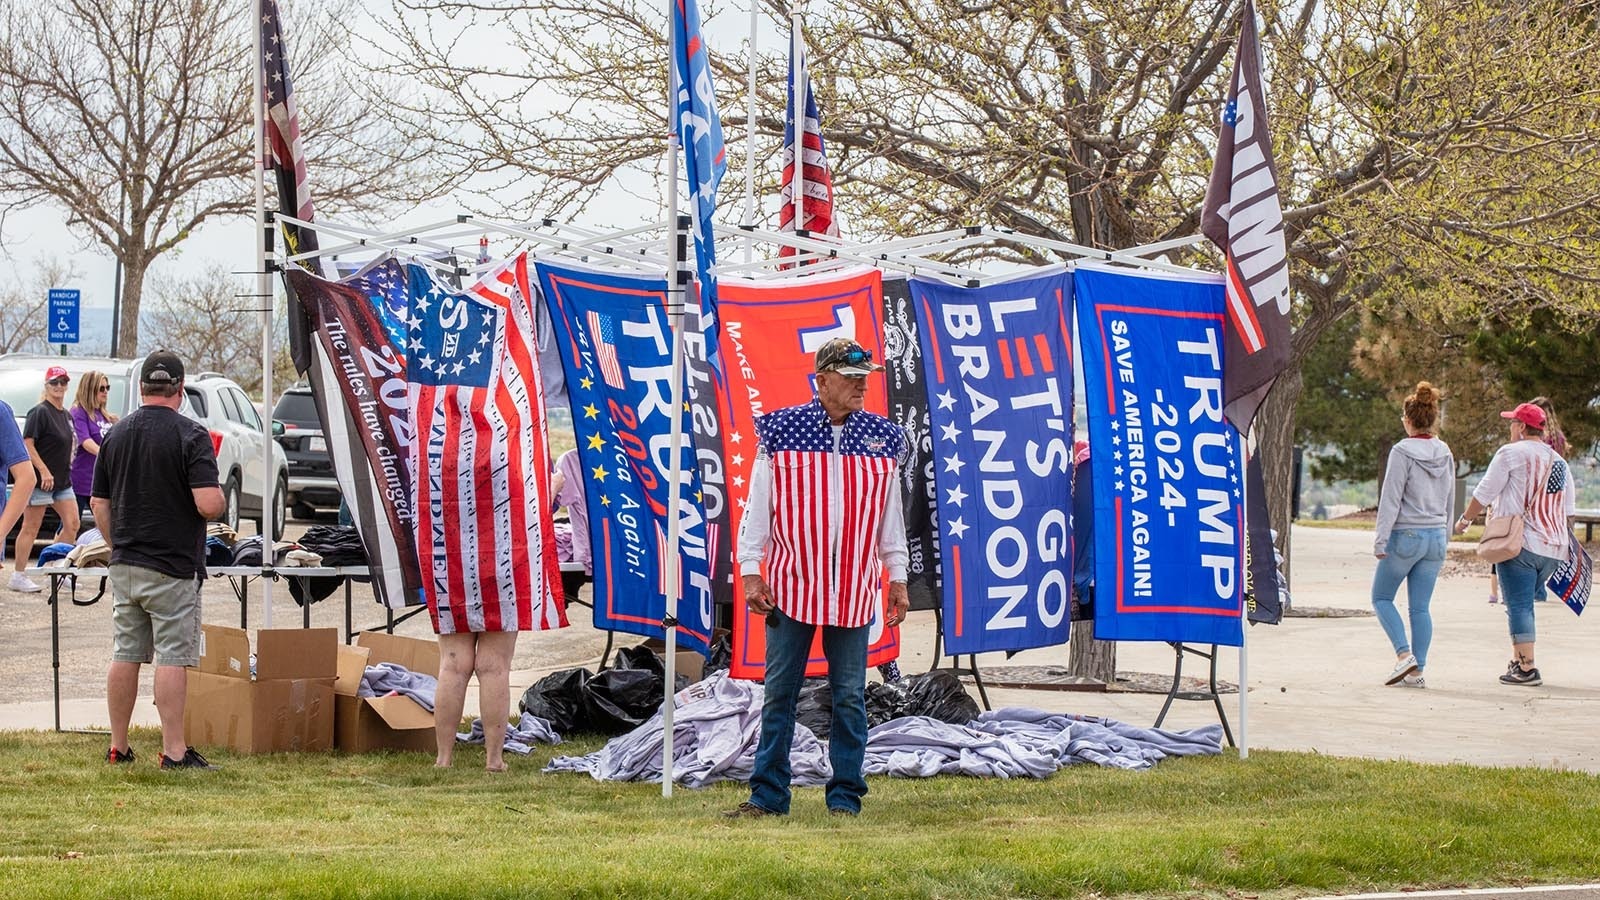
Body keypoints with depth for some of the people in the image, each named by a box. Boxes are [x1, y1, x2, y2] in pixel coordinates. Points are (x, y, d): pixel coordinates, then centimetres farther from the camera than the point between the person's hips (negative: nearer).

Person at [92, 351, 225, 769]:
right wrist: (217, 494, 3)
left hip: (124, 565, 6)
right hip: (173, 567, -6)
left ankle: (118, 747, 17)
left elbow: (99, 504, 11)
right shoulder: (190, 435, -12)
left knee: (125, 656, 11)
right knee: (172, 658, -4)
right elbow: (208, 505, -20)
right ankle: (174, 751, -4)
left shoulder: (116, 434, 7)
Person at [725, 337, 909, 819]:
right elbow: (757, 506, 2)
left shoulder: (882, 439, 7)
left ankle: (845, 795, 12)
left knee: (849, 696, 4)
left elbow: (891, 516, 13)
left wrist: (897, 578, 11)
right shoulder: (782, 432, 0)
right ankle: (768, 793, 9)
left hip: (854, 591, 2)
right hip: (790, 585, -2)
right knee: (779, 692, 3)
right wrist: (750, 570, -4)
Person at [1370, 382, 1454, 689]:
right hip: (1436, 537, 6)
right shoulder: (1445, 454, 7)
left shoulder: (1402, 452, -12)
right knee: (1420, 607, 8)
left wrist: (1381, 540, -11)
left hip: (1406, 536, -6)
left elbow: (1391, 499, -13)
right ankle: (1418, 670, 4)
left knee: (1381, 597, 8)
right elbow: (1449, 500, 15)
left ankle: (1404, 654, -8)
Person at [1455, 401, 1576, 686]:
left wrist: (1465, 519, 11)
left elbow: (1485, 493, -3)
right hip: (1553, 548, 7)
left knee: (1518, 605, -6)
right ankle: (1518, 660, 18)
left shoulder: (1511, 453, -6)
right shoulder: (1559, 462, 14)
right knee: (1523, 603, 18)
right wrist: (1563, 542, 25)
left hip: (1519, 543, -7)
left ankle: (1527, 667, -13)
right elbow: (1568, 510, 16)